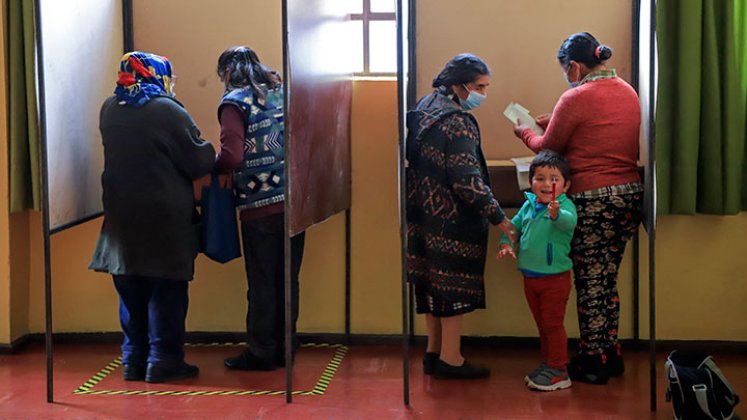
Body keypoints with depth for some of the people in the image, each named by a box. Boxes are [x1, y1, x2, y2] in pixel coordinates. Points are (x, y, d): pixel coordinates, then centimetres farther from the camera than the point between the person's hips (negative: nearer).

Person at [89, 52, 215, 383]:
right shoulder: (167, 110, -13)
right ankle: (163, 360, 5)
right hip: (165, 217, -5)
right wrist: (210, 152, 11)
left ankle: (133, 360, 16)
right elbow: (198, 161, -9)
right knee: (166, 291, 3)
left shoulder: (109, 109, 5)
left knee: (131, 290, 12)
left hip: (122, 216, 6)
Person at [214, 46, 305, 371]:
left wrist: (212, 166, 3)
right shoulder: (283, 92, 12)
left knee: (262, 283, 4)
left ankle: (261, 352, 12)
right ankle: (285, 347, 21)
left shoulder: (235, 102, -6)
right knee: (287, 279, 13)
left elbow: (231, 157, -16)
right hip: (295, 200, 6)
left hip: (260, 207, -6)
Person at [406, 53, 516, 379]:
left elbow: (416, 161, 18)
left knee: (434, 280, 15)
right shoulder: (457, 122, -20)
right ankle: (450, 358, 5)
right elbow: (467, 179, -25)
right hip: (451, 218, -9)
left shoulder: (426, 106, 10)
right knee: (455, 283, -1)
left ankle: (434, 351, 23)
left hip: (426, 212, 9)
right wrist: (498, 217, -22)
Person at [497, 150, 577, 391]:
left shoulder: (564, 205, -17)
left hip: (555, 278, -7)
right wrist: (506, 243, -2)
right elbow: (514, 224, 15)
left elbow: (569, 222, -38)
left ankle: (558, 371, 7)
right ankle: (548, 364, 30)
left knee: (553, 324, -1)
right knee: (542, 324, 18)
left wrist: (556, 214, -59)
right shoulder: (529, 204, 3)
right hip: (530, 277, 7)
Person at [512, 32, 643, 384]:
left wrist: (526, 133, 17)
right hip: (631, 194, 7)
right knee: (607, 280, 17)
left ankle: (592, 363, 12)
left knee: (590, 283, 4)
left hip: (593, 200, -7)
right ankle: (611, 354, 25)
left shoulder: (576, 98, -14)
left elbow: (549, 149, -2)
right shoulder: (628, 93, 9)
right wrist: (554, 124, 21)